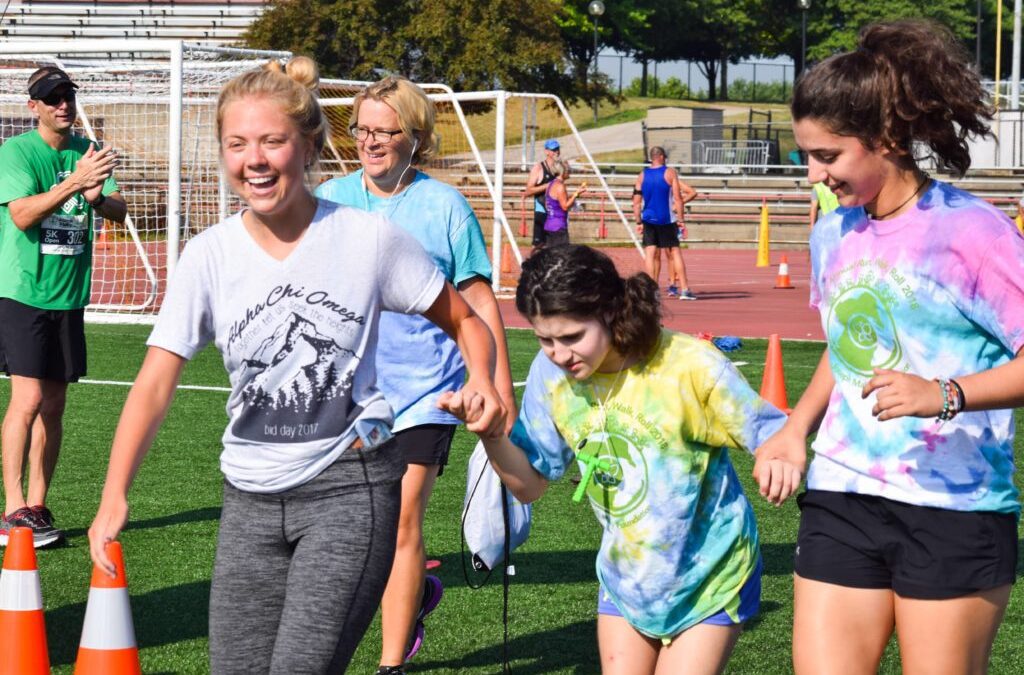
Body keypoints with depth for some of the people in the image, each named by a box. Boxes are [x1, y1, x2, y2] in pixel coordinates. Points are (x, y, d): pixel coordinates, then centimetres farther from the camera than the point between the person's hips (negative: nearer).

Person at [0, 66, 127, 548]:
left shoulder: (87, 151, 9)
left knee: (53, 405, 7)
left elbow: (119, 211, 3)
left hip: (69, 294, 6)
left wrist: (97, 197, -20)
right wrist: (74, 183, -31)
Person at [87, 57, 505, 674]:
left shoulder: (370, 238, -7)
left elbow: (464, 321, 5)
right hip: (251, 500, 4)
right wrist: (115, 496, -22)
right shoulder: (209, 256, -2)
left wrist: (482, 379, -17)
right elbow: (156, 381, -9)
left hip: (351, 488, -4)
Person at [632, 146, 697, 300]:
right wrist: (680, 219, -4)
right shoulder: (670, 173, -3)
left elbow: (636, 202, 3)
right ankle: (684, 289, -2)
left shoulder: (642, 176, 4)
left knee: (650, 254, 3)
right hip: (667, 220, -2)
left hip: (648, 220, 2)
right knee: (675, 253, 2)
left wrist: (638, 222, 7)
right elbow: (678, 199, -7)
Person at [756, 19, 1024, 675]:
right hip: (840, 500, 6)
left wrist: (945, 394, -26)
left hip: (954, 512, -6)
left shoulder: (970, 229, -11)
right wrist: (797, 427, 11)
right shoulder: (833, 234, 10)